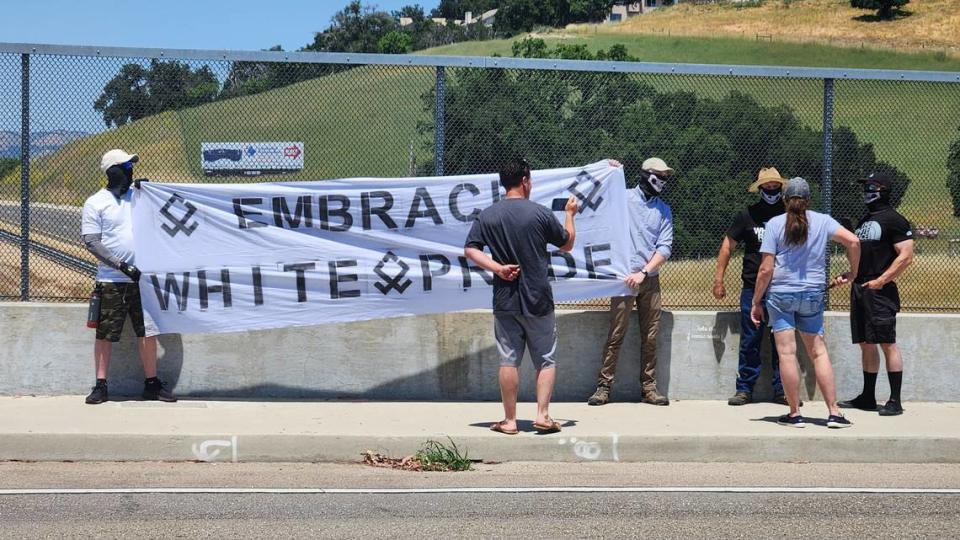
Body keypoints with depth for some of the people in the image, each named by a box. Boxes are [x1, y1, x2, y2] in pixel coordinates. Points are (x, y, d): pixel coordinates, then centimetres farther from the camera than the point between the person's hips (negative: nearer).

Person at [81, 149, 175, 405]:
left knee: (148, 331, 6)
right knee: (105, 334, 1)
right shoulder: (95, 203, -3)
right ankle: (101, 386, 8)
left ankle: (152, 384, 14)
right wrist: (121, 265, -18)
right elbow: (91, 241, -8)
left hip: (142, 277, 4)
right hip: (111, 280, -4)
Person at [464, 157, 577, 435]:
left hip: (504, 300, 2)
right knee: (546, 359, 9)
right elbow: (567, 244, 6)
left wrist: (497, 268, -8)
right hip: (538, 300, -2)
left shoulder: (487, 216, 0)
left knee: (508, 361, 6)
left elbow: (470, 250, -5)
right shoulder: (540, 213, -7)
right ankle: (543, 415, 3)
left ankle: (509, 420, 9)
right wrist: (570, 214, 21)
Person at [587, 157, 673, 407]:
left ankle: (649, 387, 14)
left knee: (650, 336, 6)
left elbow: (664, 247, 3)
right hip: (623, 278, -4)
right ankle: (604, 386, 0)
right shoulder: (623, 199, 0)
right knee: (616, 334, -6)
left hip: (650, 279, 4)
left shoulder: (664, 210, 10)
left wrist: (643, 272, -10)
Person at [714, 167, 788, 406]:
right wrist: (718, 279, 4)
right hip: (752, 288, 0)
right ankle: (745, 389, 9)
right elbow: (728, 245, 10)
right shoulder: (748, 215, 5)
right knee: (750, 341, 2)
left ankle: (781, 390, 11)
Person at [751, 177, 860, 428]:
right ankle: (834, 412, 6)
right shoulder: (822, 221, 4)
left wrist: (756, 302, 1)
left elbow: (766, 269, -7)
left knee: (787, 353, 0)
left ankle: (795, 414, 3)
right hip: (813, 294, 3)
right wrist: (852, 273, 7)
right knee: (819, 351, 10)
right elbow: (853, 241, -8)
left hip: (781, 294, -2)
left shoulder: (775, 224, -3)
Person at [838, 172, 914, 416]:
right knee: (866, 344, 12)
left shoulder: (894, 220, -7)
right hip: (859, 289, 9)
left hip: (880, 290, -9)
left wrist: (881, 280, -19)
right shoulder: (865, 220, 19)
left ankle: (895, 401, -6)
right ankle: (867, 397, 20)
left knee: (887, 343, -8)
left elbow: (906, 257, -15)